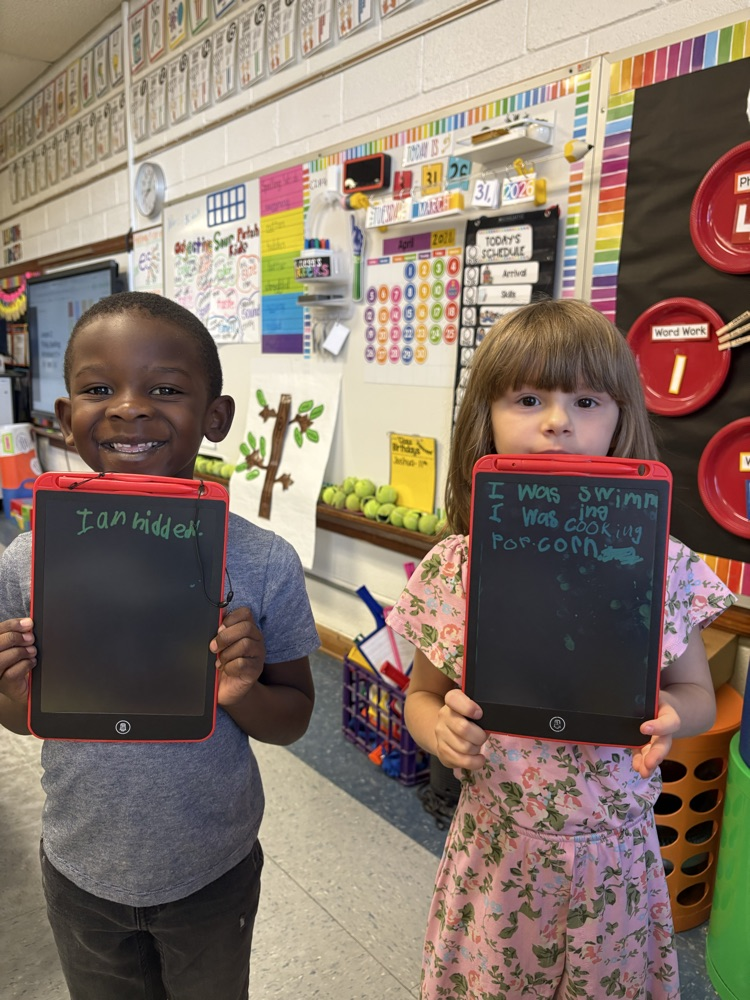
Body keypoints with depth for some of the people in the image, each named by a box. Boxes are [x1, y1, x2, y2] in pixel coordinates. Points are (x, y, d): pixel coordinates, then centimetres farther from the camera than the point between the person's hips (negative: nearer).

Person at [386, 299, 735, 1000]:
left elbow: (700, 693, 1)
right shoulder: (454, 568, -12)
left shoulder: (661, 566, -12)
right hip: (495, 850, 0)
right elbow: (420, 695, 0)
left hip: (613, 857, 1)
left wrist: (669, 713, -20)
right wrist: (439, 727, -21)